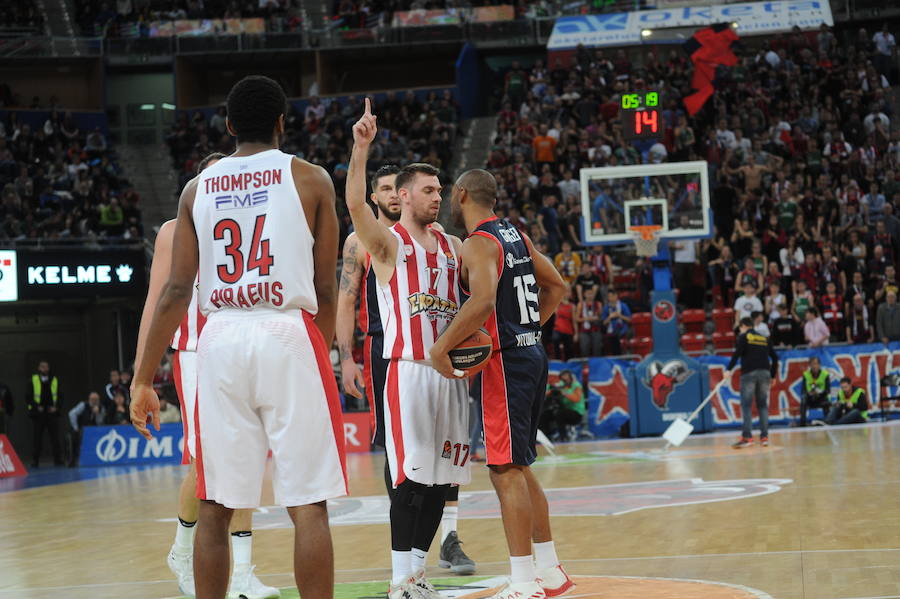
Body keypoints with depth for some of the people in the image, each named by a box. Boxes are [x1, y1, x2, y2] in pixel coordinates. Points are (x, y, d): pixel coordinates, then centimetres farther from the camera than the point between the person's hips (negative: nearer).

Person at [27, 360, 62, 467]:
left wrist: (56, 407, -3)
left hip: (52, 413, 1)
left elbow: (59, 396, 13)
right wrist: (37, 407, -11)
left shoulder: (55, 380, 9)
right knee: (37, 438, 1)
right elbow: (28, 398, 2)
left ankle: (58, 460, 0)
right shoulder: (33, 380, 3)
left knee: (55, 437, -2)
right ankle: (35, 461, 6)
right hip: (38, 413, -1)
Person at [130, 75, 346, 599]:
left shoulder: (198, 187, 13)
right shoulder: (310, 178, 6)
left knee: (216, 507, 10)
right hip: (289, 338, -3)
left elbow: (177, 291, 7)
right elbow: (325, 290, 6)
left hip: (221, 340, 3)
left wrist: (143, 379, 10)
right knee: (308, 505, -3)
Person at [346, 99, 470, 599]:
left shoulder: (452, 247, 15)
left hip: (451, 369, 6)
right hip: (409, 370, -6)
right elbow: (355, 204, -21)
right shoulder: (388, 242, -3)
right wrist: (361, 147, -32)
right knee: (410, 477, -9)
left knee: (441, 476, 7)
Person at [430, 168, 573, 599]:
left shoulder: (479, 243, -13)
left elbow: (482, 301, -30)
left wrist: (442, 347, -23)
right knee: (518, 467, 17)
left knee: (506, 471, -6)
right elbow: (556, 286, 22)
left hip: (504, 362, -9)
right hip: (531, 354, 9)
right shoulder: (515, 236, 14)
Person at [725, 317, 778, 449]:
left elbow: (737, 353, -11)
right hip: (764, 373, 5)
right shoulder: (765, 339, 20)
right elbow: (774, 357, 19)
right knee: (762, 405, 9)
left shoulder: (743, 337, 5)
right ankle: (764, 437, 4)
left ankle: (747, 437, -16)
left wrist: (729, 369, -12)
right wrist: (772, 376, 25)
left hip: (749, 373, -4)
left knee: (746, 406, -6)